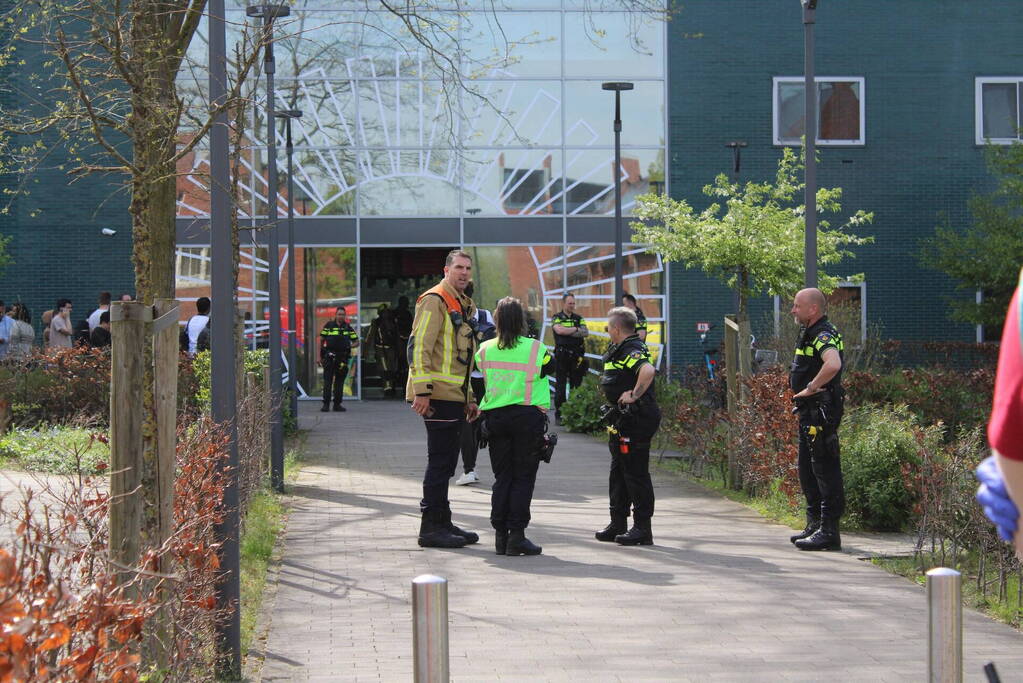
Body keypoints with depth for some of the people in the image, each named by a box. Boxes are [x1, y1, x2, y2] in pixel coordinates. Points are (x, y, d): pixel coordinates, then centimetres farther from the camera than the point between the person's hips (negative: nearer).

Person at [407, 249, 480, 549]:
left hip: (454, 397, 9)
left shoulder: (462, 305, 21)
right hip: (438, 396, -9)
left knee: (445, 463, 13)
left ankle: (442, 523, 19)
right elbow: (418, 347, -17)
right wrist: (422, 391, -23)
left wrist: (469, 398, 24)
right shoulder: (434, 301, -9)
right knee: (440, 462, -7)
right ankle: (431, 527, -2)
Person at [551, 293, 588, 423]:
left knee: (577, 385, 4)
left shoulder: (579, 318, 14)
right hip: (562, 355, -3)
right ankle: (559, 414, 2)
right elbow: (559, 330, -16)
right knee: (560, 385, -3)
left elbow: (586, 333, 0)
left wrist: (568, 332, -9)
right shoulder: (557, 318, 4)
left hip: (577, 355, 3)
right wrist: (576, 329, -5)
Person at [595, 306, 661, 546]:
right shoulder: (619, 350, 16)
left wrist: (634, 395, -29)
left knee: (636, 474, -6)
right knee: (618, 473, 16)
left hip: (635, 421, -11)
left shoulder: (633, 351, -17)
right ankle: (618, 524, 25)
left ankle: (642, 528, 0)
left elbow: (648, 371, -38)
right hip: (622, 420, 11)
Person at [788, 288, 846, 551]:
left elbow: (833, 365, -37)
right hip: (810, 412, 11)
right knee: (807, 470, 16)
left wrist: (810, 388, -25)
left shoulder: (823, 334, -16)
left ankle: (828, 531, -8)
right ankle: (815, 525, 25)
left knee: (825, 470, -9)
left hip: (821, 412, -11)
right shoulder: (811, 334, 17)